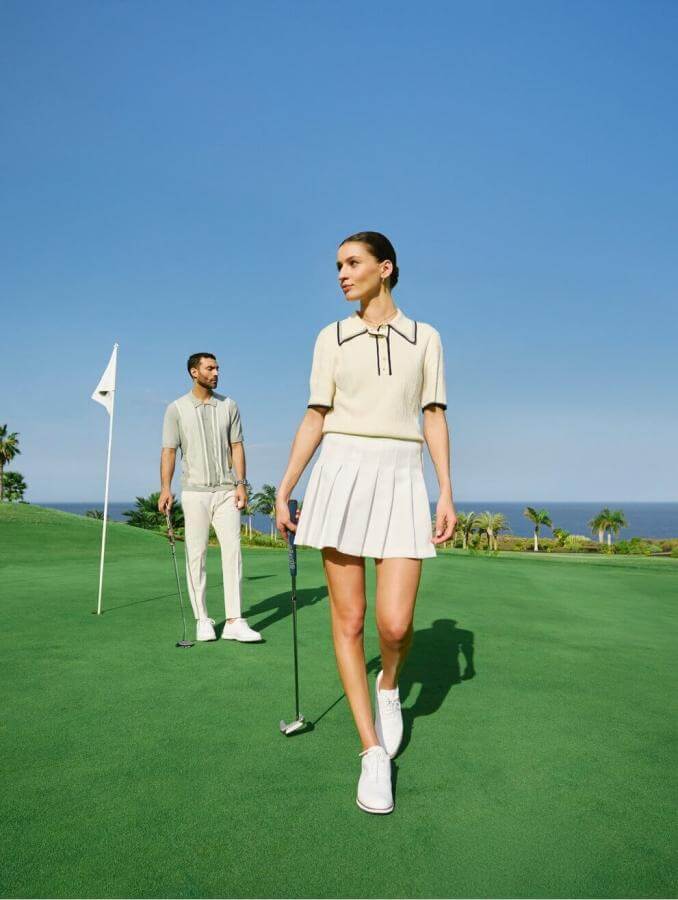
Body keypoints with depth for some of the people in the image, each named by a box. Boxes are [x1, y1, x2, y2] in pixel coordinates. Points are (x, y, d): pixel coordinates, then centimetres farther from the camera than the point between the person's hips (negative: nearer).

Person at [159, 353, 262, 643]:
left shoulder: (229, 406, 9)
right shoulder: (176, 409, 3)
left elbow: (236, 446, 8)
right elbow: (169, 450, 0)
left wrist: (241, 484, -2)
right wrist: (165, 488, -12)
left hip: (226, 491, 2)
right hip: (194, 492, -1)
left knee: (233, 551, -5)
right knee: (196, 554, 1)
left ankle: (234, 622, -3)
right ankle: (203, 620, 11)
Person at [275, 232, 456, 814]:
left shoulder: (425, 338, 10)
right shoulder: (332, 339, 11)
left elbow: (435, 418, 6)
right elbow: (315, 419, 9)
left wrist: (447, 493, -3)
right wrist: (283, 492, 4)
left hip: (401, 482, -1)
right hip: (340, 476, 1)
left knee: (395, 624, -9)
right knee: (348, 619, -1)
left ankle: (389, 685, 27)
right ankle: (375, 754, 12)